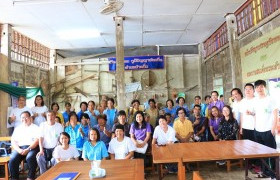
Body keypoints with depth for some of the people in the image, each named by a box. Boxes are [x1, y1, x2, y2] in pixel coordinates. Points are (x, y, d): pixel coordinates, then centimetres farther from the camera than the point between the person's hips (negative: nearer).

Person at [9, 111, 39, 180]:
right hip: (20, 147, 4)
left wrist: (28, 149, -19)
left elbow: (37, 140, -5)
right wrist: (18, 150, -10)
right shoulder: (17, 128, 19)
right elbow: (13, 141, 9)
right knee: (12, 160, -24)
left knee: (30, 158, -33)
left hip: (32, 147, -3)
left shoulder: (35, 127, 6)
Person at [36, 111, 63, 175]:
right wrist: (41, 150, -13)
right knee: (40, 158, -25)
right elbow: (41, 138, -2)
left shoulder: (59, 126, -1)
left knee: (54, 160, -28)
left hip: (55, 148, -2)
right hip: (45, 148, 2)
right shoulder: (42, 125, 2)